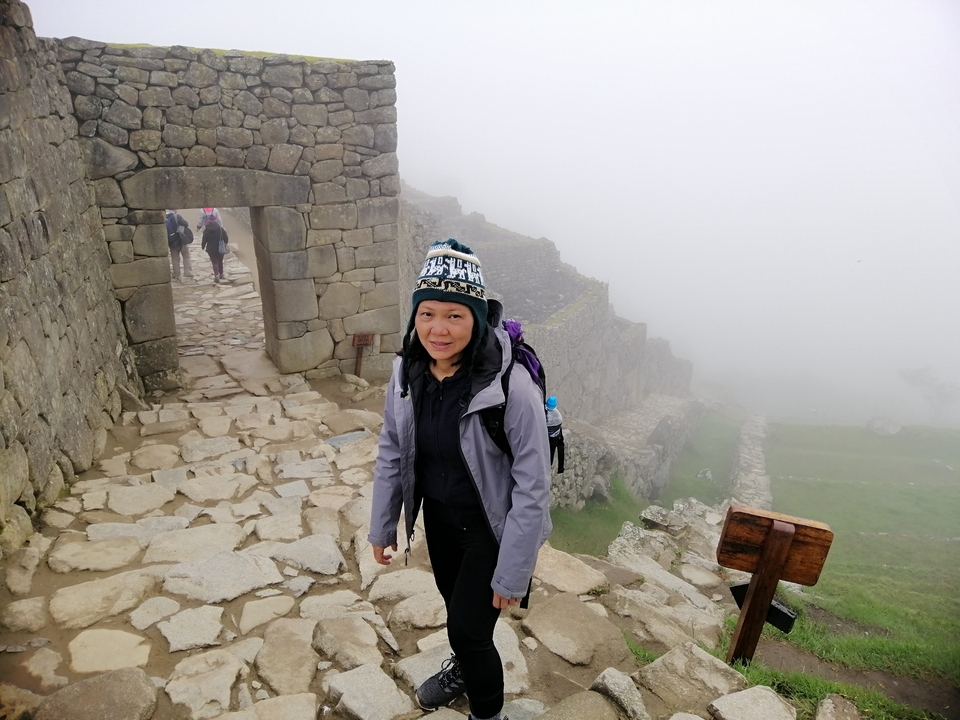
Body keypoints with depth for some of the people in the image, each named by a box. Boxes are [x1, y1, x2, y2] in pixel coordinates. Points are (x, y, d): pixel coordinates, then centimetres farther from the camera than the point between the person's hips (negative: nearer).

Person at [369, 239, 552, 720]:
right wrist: (382, 526, 7)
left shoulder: (511, 384, -31)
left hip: (490, 524, -5)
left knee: (468, 626, 5)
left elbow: (533, 487, -23)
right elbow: (391, 451, 0)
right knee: (454, 603, 26)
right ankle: (464, 669, 59)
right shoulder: (408, 371, -14)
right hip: (437, 515, 5)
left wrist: (512, 573, -17)